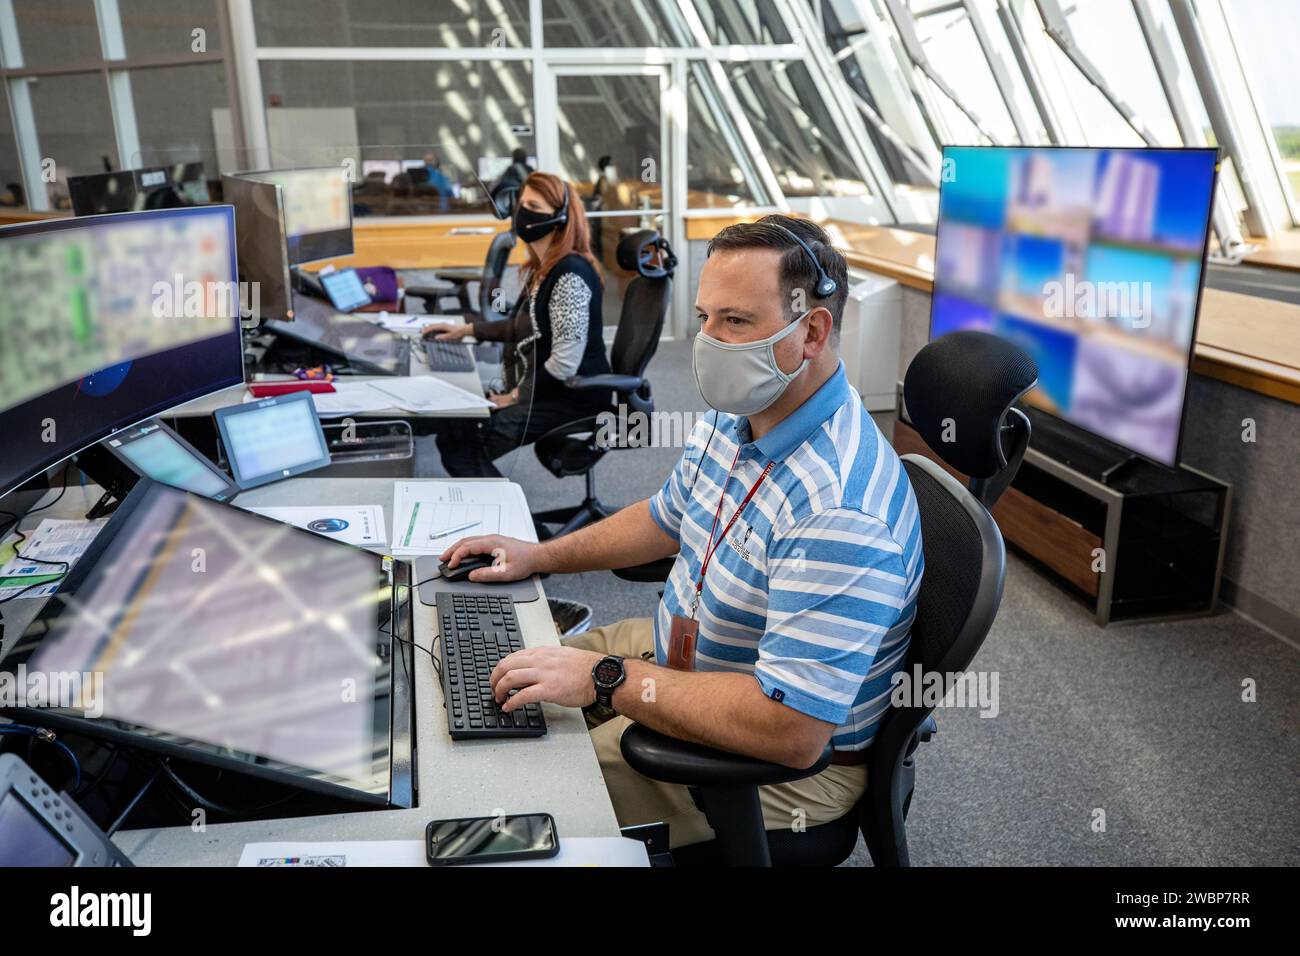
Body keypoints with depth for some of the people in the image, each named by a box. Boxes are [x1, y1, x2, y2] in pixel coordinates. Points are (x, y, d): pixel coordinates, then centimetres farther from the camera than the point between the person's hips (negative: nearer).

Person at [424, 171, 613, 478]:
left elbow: (565, 363, -25)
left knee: (463, 445, -15)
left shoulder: (569, 274, -20)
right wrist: (467, 330, 20)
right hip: (537, 390, 9)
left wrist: (516, 395, -15)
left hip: (571, 396, -9)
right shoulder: (540, 269, 10)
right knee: (453, 433, 0)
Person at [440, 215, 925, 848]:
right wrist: (542, 555, 10)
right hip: (680, 653, 9)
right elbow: (667, 518, 17)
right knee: (490, 689, 16)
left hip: (778, 765, -9)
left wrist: (608, 679, -30)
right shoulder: (732, 420, -3)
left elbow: (790, 731, -37)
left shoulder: (841, 512, -36)